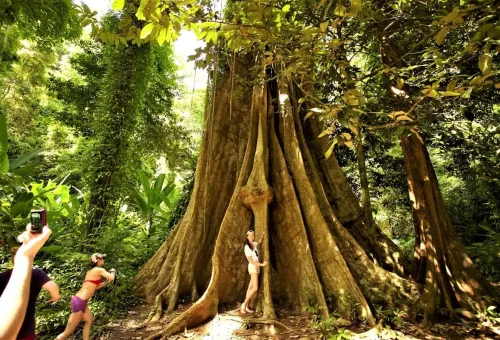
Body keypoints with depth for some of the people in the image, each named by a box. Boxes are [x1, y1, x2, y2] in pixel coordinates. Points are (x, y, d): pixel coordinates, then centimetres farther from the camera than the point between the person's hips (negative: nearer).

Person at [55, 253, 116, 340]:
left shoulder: (90, 271, 16)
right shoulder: (99, 270, -11)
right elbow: (112, 278, -17)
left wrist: (107, 282, 21)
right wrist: (113, 272, 4)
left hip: (80, 300, 10)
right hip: (80, 302, -10)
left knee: (89, 321, 22)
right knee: (68, 331, 1)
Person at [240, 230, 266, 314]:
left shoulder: (254, 244, 5)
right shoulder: (247, 247, -16)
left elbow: (259, 242, 28)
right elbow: (251, 261, -18)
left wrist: (262, 236, 9)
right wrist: (262, 264, -19)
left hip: (256, 267, 8)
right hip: (253, 267, -7)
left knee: (251, 287, 9)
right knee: (255, 288, -13)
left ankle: (246, 307, 15)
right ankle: (244, 304, 0)